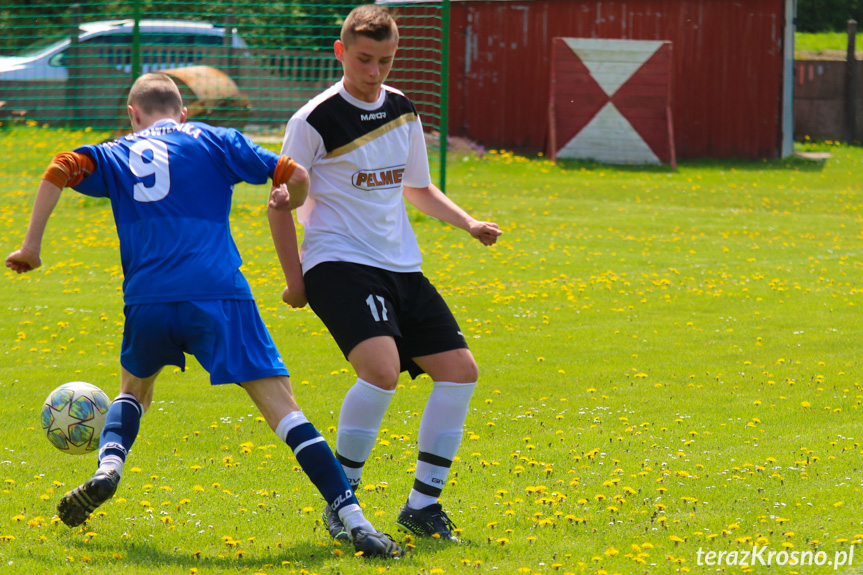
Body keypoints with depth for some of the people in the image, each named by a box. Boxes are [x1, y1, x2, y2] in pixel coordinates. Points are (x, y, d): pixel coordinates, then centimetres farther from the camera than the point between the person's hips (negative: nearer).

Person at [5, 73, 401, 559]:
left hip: (148, 300, 2)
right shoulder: (214, 141, 16)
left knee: (135, 387, 32)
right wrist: (287, 204, 33)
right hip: (219, 296, -2)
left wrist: (32, 245, 5)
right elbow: (296, 176, 11)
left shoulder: (119, 154, 19)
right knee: (282, 407, -4)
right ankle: (355, 521, -16)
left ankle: (108, 467, 5)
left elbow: (62, 169, 1)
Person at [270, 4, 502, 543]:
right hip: (339, 264, -7)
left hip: (401, 267, 7)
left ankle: (424, 503, 11)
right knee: (382, 369, -28)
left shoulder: (403, 110, 11)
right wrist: (294, 277, -6)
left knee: (460, 370, -1)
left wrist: (469, 223, 10)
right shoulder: (315, 121, -9)